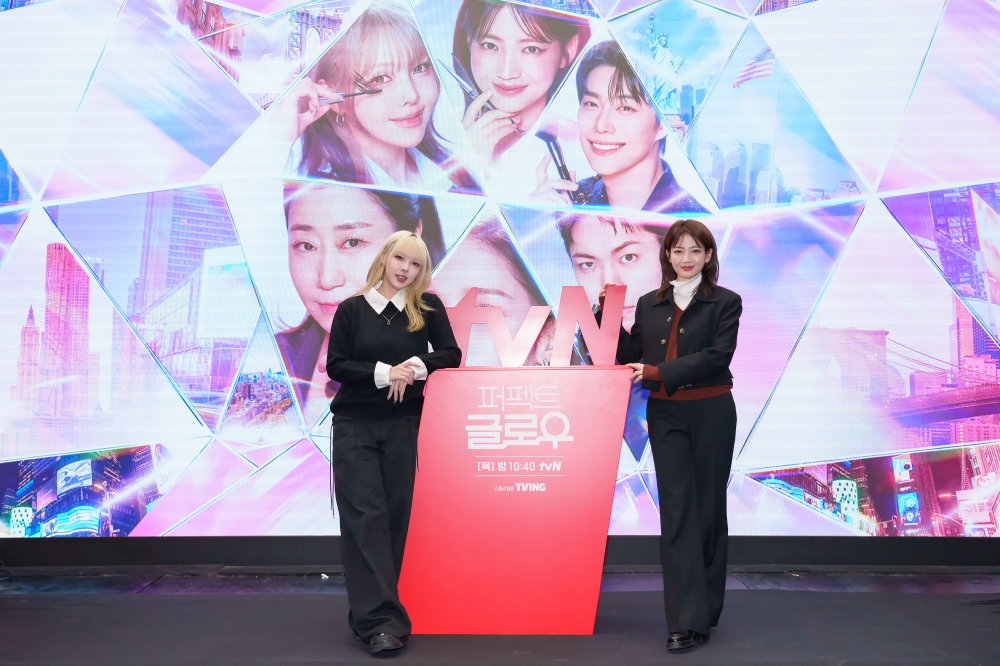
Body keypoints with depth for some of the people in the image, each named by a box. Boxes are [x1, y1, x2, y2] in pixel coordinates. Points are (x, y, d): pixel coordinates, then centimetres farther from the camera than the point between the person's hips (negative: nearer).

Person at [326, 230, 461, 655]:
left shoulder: (428, 307, 4)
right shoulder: (352, 309, 0)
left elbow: (450, 355, 2)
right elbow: (335, 365, -3)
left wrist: (417, 365, -16)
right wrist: (383, 372, -16)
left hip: (403, 426, 1)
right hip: (355, 425, -1)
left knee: (395, 516, 3)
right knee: (364, 517, -8)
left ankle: (369, 611, 15)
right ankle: (380, 619, -10)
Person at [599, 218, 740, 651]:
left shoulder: (725, 302, 1)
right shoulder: (649, 305, 11)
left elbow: (717, 356, -12)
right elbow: (631, 357, 10)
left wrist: (658, 371, -19)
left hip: (711, 413, -2)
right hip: (666, 416, 2)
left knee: (708, 506, 7)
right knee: (677, 509, -4)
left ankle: (706, 612, 21)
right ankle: (686, 620, -3)